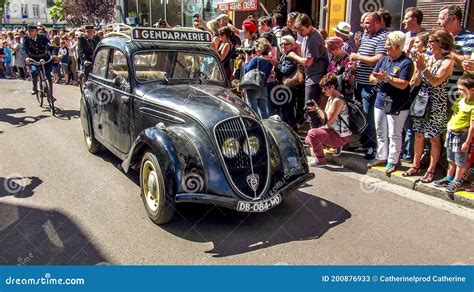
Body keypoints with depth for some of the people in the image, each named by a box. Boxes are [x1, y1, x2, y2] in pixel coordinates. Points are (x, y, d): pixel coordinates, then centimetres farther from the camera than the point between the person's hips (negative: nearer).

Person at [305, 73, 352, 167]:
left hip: (341, 136, -10)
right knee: (308, 140, 17)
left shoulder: (338, 100, -23)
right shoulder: (331, 98, 7)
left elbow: (328, 119, -24)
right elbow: (325, 115, 8)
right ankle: (337, 146, 18)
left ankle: (320, 160, -11)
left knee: (312, 134, -28)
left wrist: (317, 109, -16)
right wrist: (316, 110, -7)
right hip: (332, 130, 10)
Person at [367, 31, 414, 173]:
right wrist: (377, 78, -14)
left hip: (397, 106, -7)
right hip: (380, 102, 7)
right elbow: (371, 78, 8)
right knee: (380, 132, 16)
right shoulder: (383, 60, 9)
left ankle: (392, 161, 13)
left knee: (394, 135, 2)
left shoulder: (406, 63, -11)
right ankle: (381, 157, 30)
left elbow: (403, 84, -20)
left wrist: (387, 77, -23)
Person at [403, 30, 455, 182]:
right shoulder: (428, 58, 7)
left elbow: (435, 81, -20)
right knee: (418, 135, 11)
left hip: (436, 105, -5)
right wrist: (418, 68, -10)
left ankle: (431, 170, 14)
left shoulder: (448, 62, -7)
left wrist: (423, 67, -23)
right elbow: (416, 82, 4)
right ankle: (416, 165, 23)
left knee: (434, 138, 4)